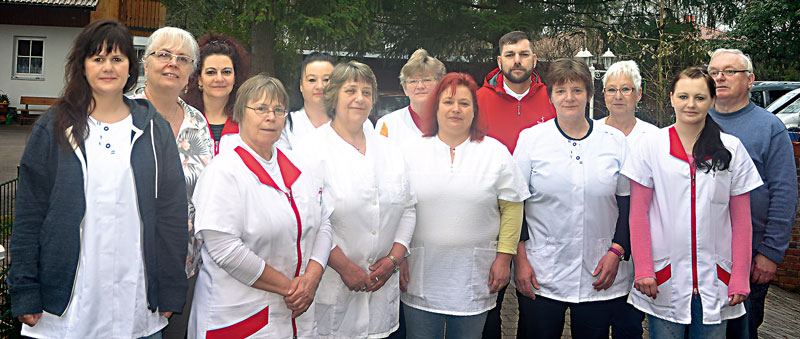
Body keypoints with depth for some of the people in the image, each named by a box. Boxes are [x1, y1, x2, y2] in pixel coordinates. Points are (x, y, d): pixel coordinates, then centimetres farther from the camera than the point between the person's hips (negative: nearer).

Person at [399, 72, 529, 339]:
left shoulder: (496, 152, 4)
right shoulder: (412, 152, 5)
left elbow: (511, 209, 3)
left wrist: (504, 257, -3)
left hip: (474, 279, 0)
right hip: (422, 278, 1)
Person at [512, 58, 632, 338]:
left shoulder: (615, 141, 3)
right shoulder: (530, 138, -1)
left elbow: (628, 204, 8)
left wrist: (616, 251, -3)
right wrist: (520, 258, -5)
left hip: (600, 276, 2)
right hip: (540, 277, -1)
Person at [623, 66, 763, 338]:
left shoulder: (732, 149, 3)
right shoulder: (651, 146, -1)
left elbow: (741, 220, 4)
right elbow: (638, 214, -2)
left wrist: (740, 278, 0)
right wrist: (643, 270, -8)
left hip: (715, 279, 2)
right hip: (664, 279, -1)